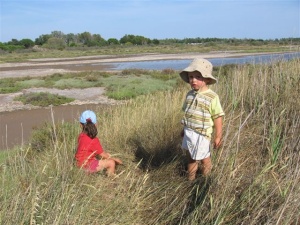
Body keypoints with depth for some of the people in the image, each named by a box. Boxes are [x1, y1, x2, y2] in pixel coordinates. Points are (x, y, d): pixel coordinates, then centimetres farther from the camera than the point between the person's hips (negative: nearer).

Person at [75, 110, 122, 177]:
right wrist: (114, 159, 3)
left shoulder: (81, 136, 0)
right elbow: (102, 154, -11)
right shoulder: (93, 140, -22)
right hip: (87, 166, -9)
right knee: (111, 163, -10)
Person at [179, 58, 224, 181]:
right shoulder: (190, 94, 1)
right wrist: (184, 129, 18)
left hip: (201, 134, -6)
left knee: (203, 157, 13)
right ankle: (190, 179, 39)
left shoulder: (212, 97, -18)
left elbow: (218, 117, -15)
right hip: (189, 132, 6)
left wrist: (218, 136, -13)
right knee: (190, 157, 20)